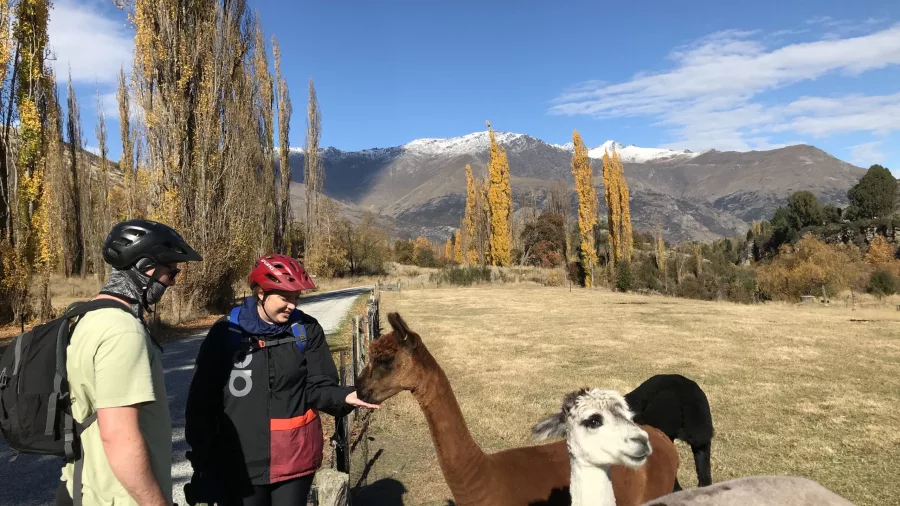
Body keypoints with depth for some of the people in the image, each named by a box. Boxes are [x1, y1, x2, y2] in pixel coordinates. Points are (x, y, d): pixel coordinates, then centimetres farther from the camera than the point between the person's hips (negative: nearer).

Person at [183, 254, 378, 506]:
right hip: (239, 461, 0)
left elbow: (317, 387, -5)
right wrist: (201, 456, 1)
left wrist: (345, 397, -26)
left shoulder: (307, 330, -4)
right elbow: (203, 397, -2)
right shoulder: (226, 332, -8)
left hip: (294, 458, 1)